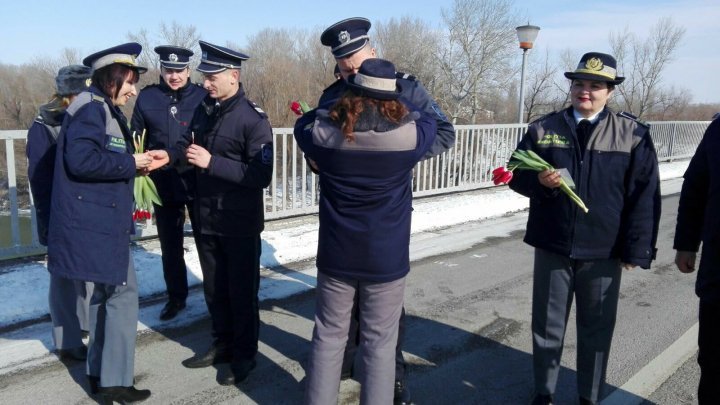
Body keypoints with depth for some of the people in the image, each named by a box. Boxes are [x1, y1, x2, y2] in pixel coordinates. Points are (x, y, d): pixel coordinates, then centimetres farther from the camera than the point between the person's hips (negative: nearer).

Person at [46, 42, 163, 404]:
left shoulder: (105, 111, 16)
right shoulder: (91, 109, -13)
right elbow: (81, 160, -25)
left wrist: (138, 164, 8)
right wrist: (130, 164, -15)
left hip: (101, 222, 10)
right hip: (95, 224, -10)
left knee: (106, 293, 16)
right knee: (123, 292, -4)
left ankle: (100, 373, 28)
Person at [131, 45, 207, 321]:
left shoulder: (202, 96, -4)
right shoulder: (147, 97, 1)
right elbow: (135, 139, 7)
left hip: (197, 182, -2)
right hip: (163, 183, 2)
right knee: (170, 245, 14)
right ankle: (176, 297, 32)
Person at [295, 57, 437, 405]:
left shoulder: (324, 133, -11)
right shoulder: (408, 135, -15)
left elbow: (302, 124, 13)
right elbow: (428, 121, 9)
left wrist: (335, 108, 20)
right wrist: (396, 103, 17)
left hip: (336, 256, 2)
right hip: (386, 259, -1)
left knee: (328, 337, 16)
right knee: (379, 343, 11)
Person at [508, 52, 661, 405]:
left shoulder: (633, 134, -2)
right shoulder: (543, 128, 2)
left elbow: (645, 196, -2)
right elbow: (517, 175, 5)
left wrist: (636, 249, -6)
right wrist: (539, 180, -18)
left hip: (604, 252, -1)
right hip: (552, 247, 1)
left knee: (597, 329, 13)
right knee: (547, 325, 13)